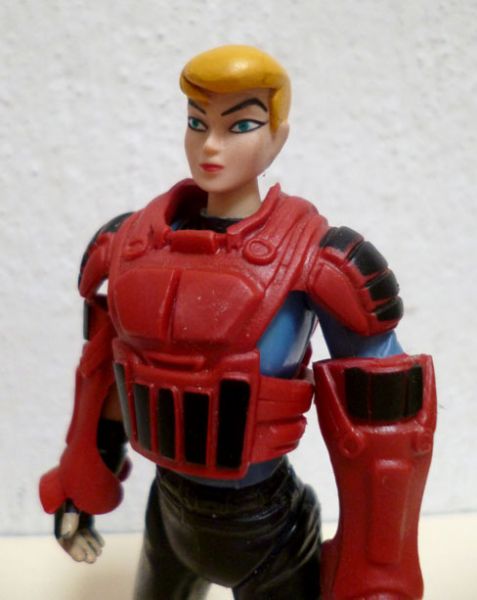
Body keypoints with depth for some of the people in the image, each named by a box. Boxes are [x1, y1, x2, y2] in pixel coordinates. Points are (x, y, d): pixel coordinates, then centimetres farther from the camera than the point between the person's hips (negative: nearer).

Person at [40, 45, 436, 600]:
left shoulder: (319, 260, -21)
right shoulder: (127, 245, -6)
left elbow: (378, 428, -15)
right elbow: (105, 378, 7)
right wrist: (79, 490, 15)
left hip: (266, 529, -4)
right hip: (168, 509, 5)